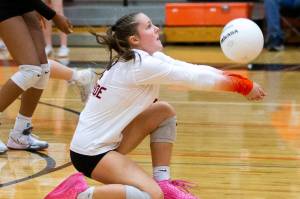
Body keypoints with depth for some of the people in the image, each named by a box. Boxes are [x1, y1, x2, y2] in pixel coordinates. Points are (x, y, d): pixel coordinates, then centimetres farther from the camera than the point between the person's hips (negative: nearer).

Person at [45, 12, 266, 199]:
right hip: (90, 152, -10)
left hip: (109, 140, 10)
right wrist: (244, 86, -9)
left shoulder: (147, 58, 6)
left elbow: (192, 70, 2)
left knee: (165, 112, 10)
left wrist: (234, 77, -8)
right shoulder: (140, 65, -20)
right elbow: (195, 78, -18)